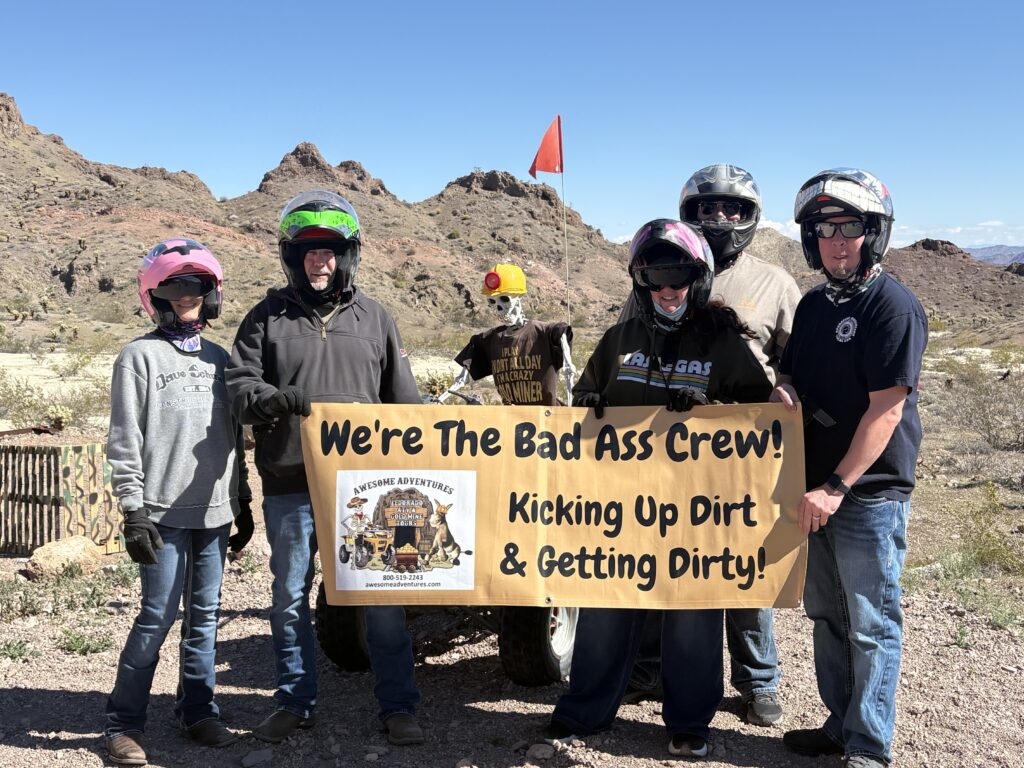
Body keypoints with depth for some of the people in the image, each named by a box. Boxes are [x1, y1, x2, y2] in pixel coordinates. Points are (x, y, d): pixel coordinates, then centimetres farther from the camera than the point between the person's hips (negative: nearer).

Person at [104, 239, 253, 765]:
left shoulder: (219, 359, 14)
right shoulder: (141, 356, -2)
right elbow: (124, 441, -6)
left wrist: (242, 502, 17)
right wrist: (133, 510, -11)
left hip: (215, 511, 5)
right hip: (163, 512, -5)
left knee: (205, 614, 9)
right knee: (159, 615, -4)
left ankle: (197, 710, 21)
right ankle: (123, 722, 10)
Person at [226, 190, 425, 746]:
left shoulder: (373, 318, 9)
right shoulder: (267, 318, 5)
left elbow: (404, 402, 10)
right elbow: (239, 386, -1)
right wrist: (278, 398, -22)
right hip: (290, 488, 0)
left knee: (383, 596, 4)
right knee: (289, 598, 11)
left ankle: (397, 705, 18)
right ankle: (295, 704, 28)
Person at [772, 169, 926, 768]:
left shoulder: (894, 305, -13)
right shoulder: (815, 304, 10)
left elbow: (886, 408, -18)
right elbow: (792, 371, 21)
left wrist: (837, 486, -21)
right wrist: (784, 390, -4)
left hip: (871, 493, -8)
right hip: (817, 487, 8)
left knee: (872, 624, 3)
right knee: (828, 615, 16)